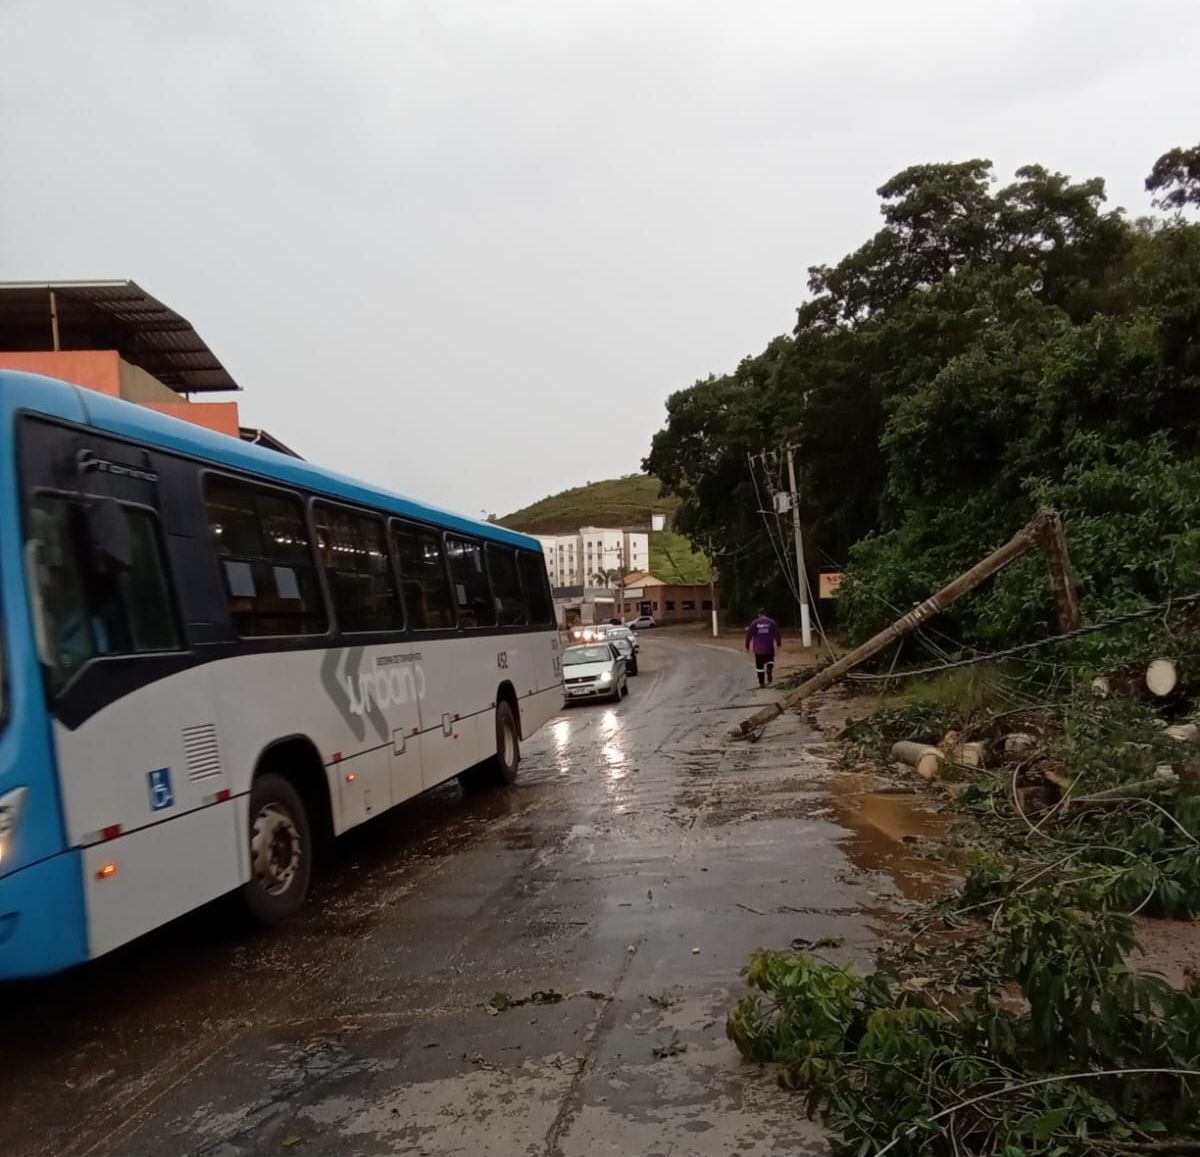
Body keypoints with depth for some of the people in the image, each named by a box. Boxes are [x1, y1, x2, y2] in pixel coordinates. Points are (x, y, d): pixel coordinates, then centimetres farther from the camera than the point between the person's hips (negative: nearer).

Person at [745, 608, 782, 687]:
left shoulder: (754, 623, -1)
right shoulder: (772, 622, -2)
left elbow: (749, 635, 0)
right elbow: (777, 634, -2)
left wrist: (747, 645, 11)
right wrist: (779, 643, 13)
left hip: (758, 649, 0)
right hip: (769, 648, 0)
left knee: (759, 666, 7)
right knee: (770, 661, 23)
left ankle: (761, 683, 8)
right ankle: (769, 670, -7)